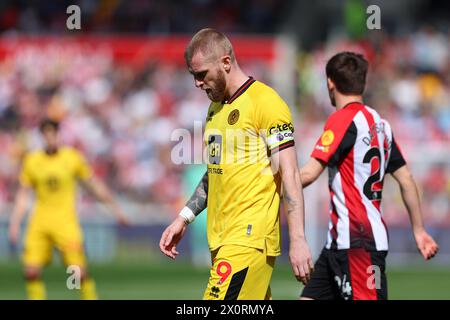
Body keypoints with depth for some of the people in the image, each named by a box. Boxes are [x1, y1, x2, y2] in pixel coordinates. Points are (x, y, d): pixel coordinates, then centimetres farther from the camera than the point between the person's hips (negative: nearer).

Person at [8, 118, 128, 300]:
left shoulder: (73, 157, 0)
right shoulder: (32, 161, 5)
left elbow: (95, 185, 8)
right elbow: (23, 195, 9)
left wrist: (115, 208, 10)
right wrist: (14, 224, 2)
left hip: (66, 221, -2)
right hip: (40, 222, 2)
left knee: (79, 271, -12)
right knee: (31, 271, -8)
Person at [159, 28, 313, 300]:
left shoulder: (264, 102, -9)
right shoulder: (216, 108, 18)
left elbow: (289, 175, -13)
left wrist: (298, 239, -19)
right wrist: (184, 219, 20)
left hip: (250, 239, -8)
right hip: (222, 241, 8)